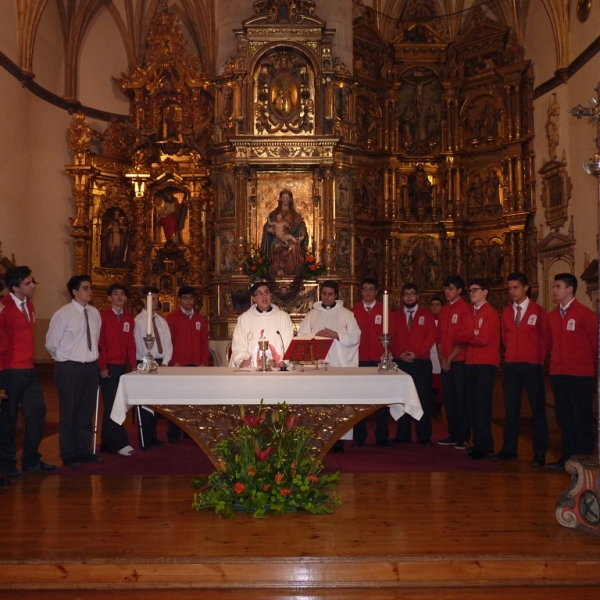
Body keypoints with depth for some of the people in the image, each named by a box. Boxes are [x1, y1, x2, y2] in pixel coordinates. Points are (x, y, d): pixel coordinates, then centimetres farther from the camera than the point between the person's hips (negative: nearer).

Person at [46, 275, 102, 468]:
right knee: (69, 412, 4)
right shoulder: (63, 314, -12)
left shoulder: (95, 313, 5)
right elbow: (51, 343, -5)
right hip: (70, 368, -5)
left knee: (86, 412, 14)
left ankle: (83, 451, 27)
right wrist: (64, 360, 6)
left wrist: (91, 358, 13)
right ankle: (69, 455, 16)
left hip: (91, 367, 5)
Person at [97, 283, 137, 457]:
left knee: (113, 404, 10)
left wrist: (133, 365, 2)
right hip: (108, 367, -5)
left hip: (122, 366, 5)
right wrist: (102, 366, -13)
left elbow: (131, 344, 9)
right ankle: (119, 442, -3)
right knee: (112, 404, -5)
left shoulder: (129, 319, 11)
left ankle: (107, 442, 19)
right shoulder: (103, 317, -4)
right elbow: (99, 343, -8)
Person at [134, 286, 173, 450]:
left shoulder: (162, 321, 12)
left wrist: (164, 362, -5)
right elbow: (141, 346, -13)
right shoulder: (138, 321, -9)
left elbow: (167, 344, 8)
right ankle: (144, 441, 6)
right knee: (145, 403, -2)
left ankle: (153, 437, 21)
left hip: (161, 364, 6)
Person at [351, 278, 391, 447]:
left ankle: (382, 437, 9)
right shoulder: (353, 311, 7)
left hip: (379, 362, -1)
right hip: (359, 362, 1)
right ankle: (359, 437, 10)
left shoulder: (384, 310, 5)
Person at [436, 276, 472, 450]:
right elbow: (439, 335, 13)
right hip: (445, 362, 6)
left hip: (459, 361, -6)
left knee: (462, 399, -2)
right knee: (449, 398, 9)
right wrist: (442, 358, 1)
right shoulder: (443, 310, 14)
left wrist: (450, 358, -11)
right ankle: (453, 434, 17)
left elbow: (465, 337, -12)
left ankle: (464, 437, 5)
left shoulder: (465, 309, -7)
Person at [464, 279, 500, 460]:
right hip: (471, 363, 8)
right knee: (472, 405, 10)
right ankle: (480, 443, 19)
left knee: (481, 405, -6)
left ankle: (483, 446, 1)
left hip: (486, 365, -8)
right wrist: (472, 337, -10)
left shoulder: (490, 313, -8)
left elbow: (483, 339, -18)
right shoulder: (471, 312, 16)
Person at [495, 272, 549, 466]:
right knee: (511, 408, 7)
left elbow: (545, 338, 4)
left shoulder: (538, 311, -3)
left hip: (532, 365, -4)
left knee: (537, 408, 2)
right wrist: (513, 352, 10)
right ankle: (509, 448, 15)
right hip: (510, 365, 4)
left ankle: (539, 452, 7)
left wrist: (539, 358, 8)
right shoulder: (506, 312, 9)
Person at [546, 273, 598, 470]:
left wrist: (593, 366, 9)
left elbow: (595, 342, -1)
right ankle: (568, 455, 22)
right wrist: (555, 362, 11)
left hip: (580, 374, -5)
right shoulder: (552, 316, 8)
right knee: (564, 416, 12)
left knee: (582, 417, 2)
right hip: (557, 374, 6)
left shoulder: (585, 314, -8)